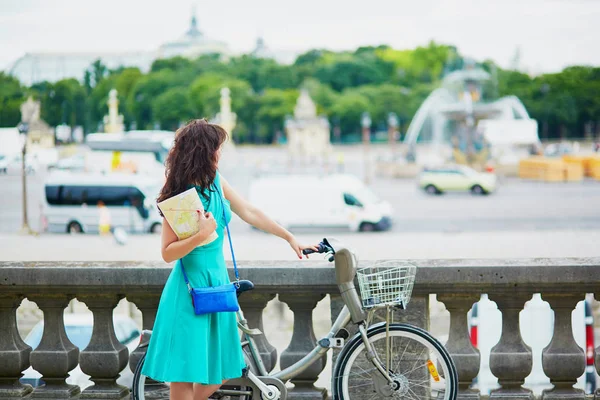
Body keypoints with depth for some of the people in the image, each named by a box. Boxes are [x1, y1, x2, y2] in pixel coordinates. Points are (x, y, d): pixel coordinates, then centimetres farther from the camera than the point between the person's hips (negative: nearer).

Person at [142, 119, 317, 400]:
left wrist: (290, 238, 22)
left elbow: (250, 213, 16)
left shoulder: (217, 183, 5)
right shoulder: (178, 196, -15)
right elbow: (167, 252, -17)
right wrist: (202, 234, -30)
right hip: (191, 287, -8)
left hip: (217, 281, 8)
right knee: (185, 376, -3)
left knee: (221, 372, 12)